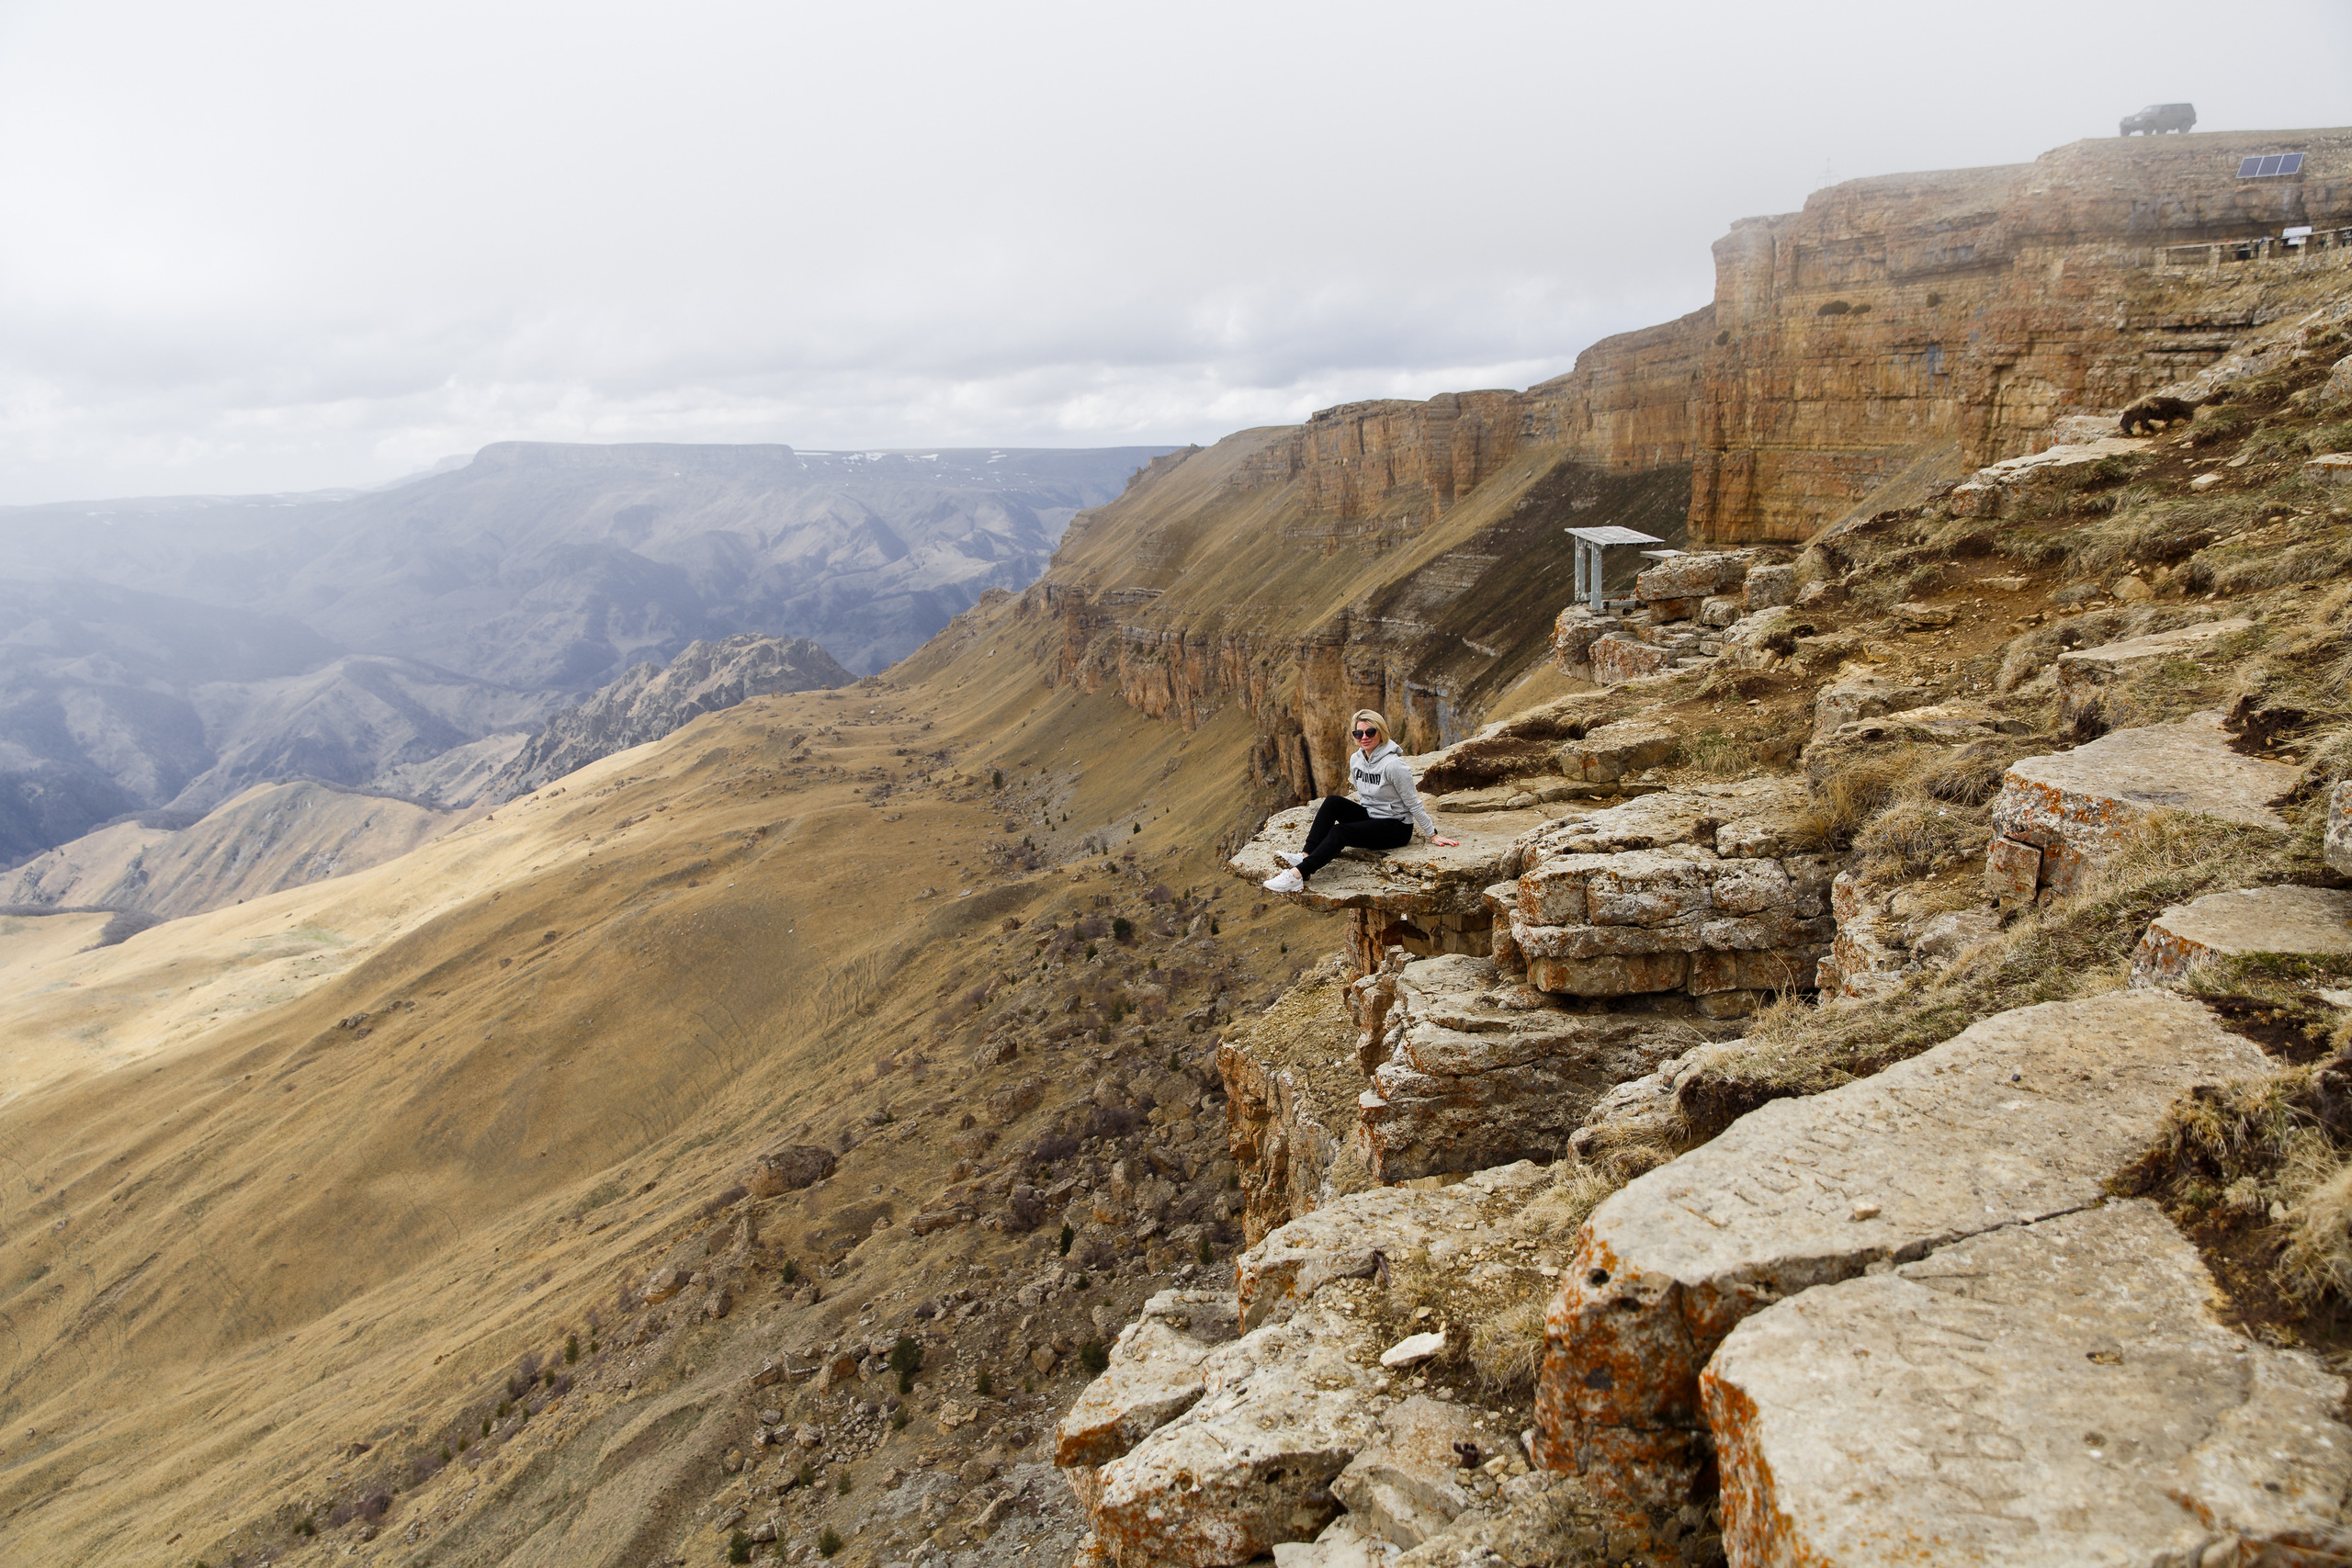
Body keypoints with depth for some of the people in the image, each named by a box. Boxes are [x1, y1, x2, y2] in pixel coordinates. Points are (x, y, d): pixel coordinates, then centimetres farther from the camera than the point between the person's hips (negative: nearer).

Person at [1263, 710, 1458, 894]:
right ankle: (1306, 856, -27)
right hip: (1369, 816, 7)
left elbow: (1413, 803, -14)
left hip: (1396, 827, -7)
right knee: (1332, 801, -16)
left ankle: (1298, 874, -37)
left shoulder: (1393, 764, -20)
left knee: (1339, 832, -27)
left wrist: (1433, 834, -10)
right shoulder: (1356, 760, 3)